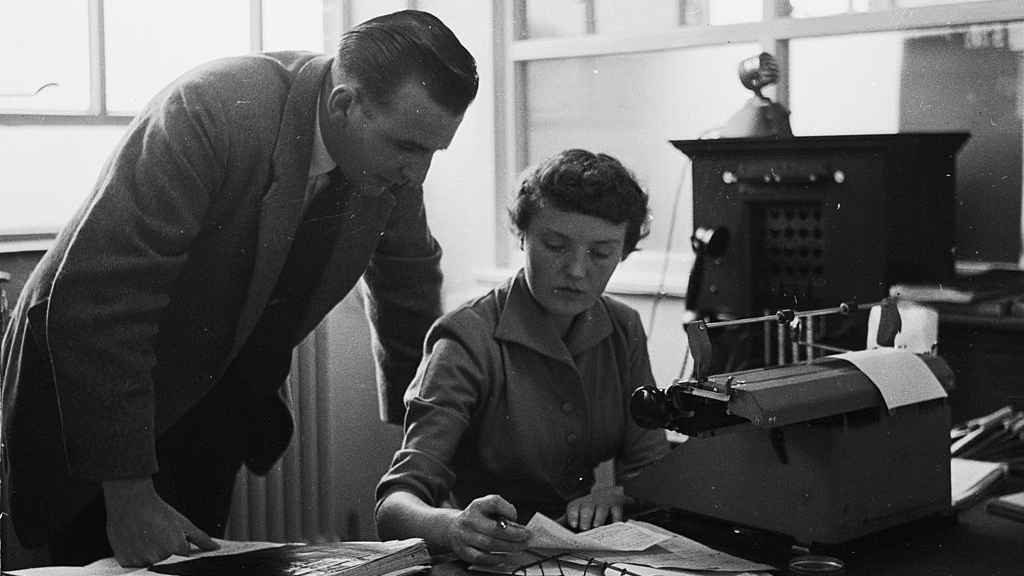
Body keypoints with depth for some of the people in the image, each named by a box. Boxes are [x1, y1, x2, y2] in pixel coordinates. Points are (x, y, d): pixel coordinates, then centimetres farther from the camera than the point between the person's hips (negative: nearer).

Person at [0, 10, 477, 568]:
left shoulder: (393, 157, -10)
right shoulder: (209, 110, -31)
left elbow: (410, 286, 9)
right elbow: (95, 298, -32)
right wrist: (129, 495, -31)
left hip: (220, 396, 6)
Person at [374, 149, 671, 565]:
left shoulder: (623, 330, 4)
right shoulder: (468, 340, -14)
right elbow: (394, 506, -21)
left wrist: (614, 496, -17)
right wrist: (452, 527, -42)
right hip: (487, 563, -5)